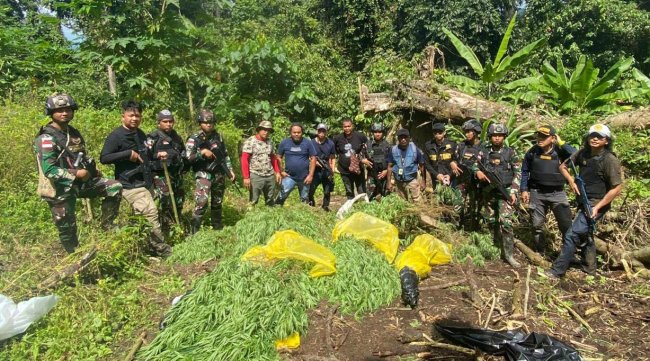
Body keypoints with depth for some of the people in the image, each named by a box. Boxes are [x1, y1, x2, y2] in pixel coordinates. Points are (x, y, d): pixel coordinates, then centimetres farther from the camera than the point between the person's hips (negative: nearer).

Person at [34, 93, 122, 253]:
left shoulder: (74, 133, 9)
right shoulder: (46, 139, -16)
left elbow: (83, 157, 24)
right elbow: (49, 171, -24)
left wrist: (93, 168, 8)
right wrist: (76, 174, -22)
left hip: (81, 181, 6)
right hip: (61, 188, -6)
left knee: (115, 187, -8)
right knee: (67, 229, 4)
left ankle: (107, 226, 4)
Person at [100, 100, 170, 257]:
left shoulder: (141, 134, 14)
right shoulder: (116, 136, -12)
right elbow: (104, 158, -17)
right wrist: (128, 154, -23)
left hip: (145, 183, 9)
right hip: (131, 185, -8)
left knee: (141, 218, 16)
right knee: (151, 213, -15)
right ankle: (162, 250, -6)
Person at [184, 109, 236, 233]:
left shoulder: (218, 136, 8)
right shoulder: (194, 139, -6)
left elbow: (225, 155, 14)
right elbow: (188, 157, -13)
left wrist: (230, 170, 10)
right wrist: (202, 152, -24)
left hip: (219, 174, 5)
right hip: (203, 175, -5)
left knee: (217, 203, 14)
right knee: (201, 202, -18)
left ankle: (218, 228, 28)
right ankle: (194, 231, -9)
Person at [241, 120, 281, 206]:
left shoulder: (270, 142, 11)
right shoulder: (250, 141, -6)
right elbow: (244, 160, -10)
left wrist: (277, 172, 12)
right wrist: (246, 177, -16)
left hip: (270, 176, 6)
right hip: (256, 176, -5)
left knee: (270, 201, 14)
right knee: (253, 201, -1)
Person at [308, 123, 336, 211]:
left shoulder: (330, 143, 3)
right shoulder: (311, 143, -4)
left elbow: (333, 158, 9)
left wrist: (332, 170, 0)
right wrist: (314, 161, -15)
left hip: (326, 170, 2)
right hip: (315, 170, -2)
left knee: (327, 191, 9)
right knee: (310, 190, -7)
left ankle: (325, 206, 29)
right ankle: (311, 206, 17)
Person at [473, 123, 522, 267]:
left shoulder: (511, 153, 0)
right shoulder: (483, 152, 6)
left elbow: (517, 174, -1)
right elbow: (476, 167, 14)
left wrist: (513, 192, -9)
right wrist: (478, 173, -10)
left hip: (505, 192, -3)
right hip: (488, 192, 3)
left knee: (505, 222, -13)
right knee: (492, 221, 12)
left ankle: (508, 253, -8)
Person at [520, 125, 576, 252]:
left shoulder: (560, 152, -8)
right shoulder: (532, 152, -3)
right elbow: (524, 171, 7)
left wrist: (561, 143, -20)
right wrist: (524, 190, 3)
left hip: (557, 193, -2)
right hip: (537, 193, 2)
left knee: (566, 225, -3)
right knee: (537, 224, 12)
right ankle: (540, 251, 29)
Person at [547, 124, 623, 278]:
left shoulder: (610, 160, -17)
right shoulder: (583, 153, 0)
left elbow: (617, 188, -17)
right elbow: (563, 166, 13)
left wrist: (597, 207, -20)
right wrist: (571, 181, -6)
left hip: (597, 204, -8)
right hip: (584, 202, 8)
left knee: (572, 235, -12)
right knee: (585, 234, 22)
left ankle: (557, 270, -3)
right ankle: (590, 268, 41)